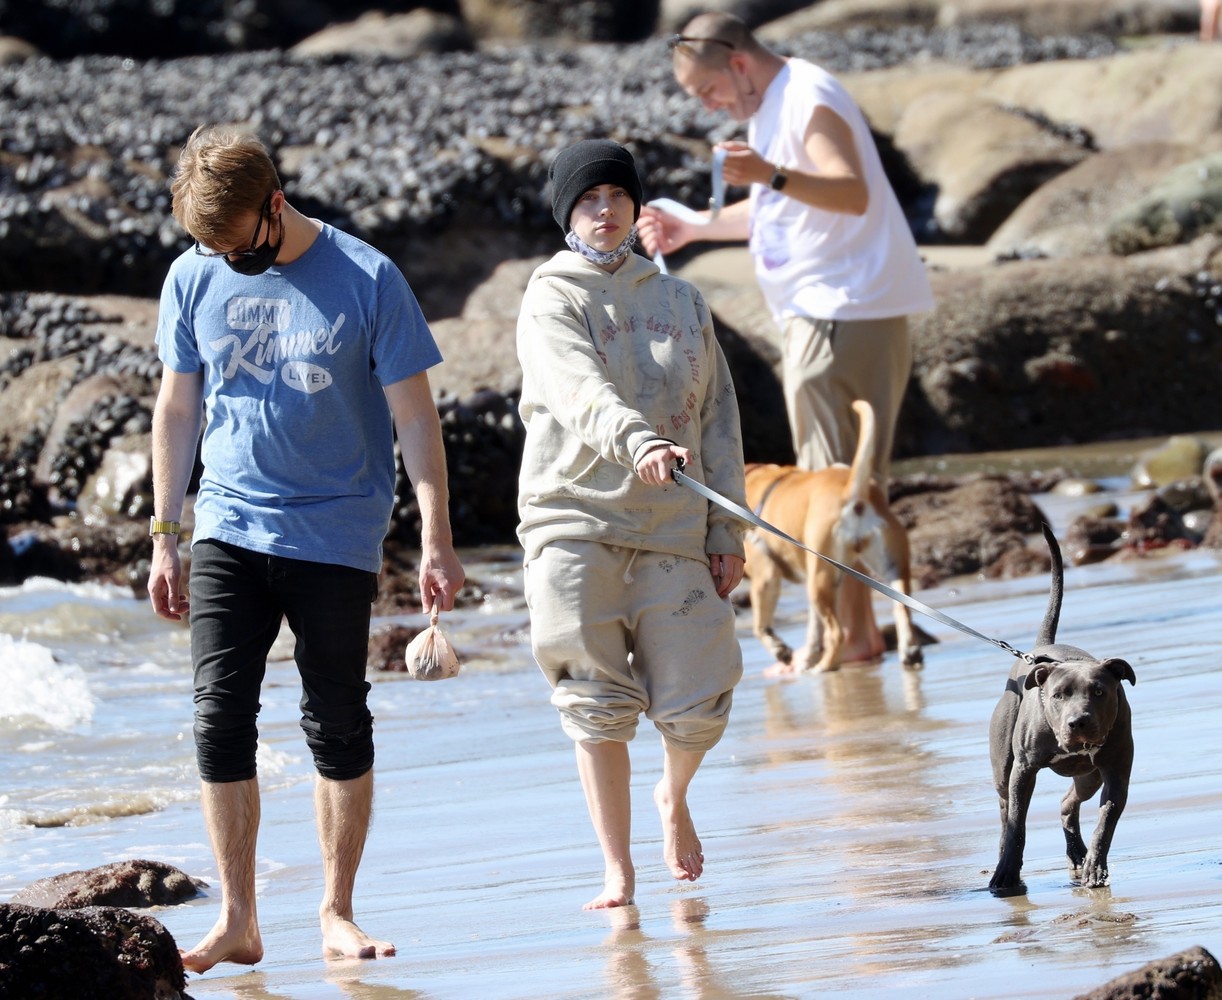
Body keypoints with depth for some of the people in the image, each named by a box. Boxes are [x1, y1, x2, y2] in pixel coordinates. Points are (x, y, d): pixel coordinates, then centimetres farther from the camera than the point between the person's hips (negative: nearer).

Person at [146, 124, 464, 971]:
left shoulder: (366, 281, -8)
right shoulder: (194, 280, 1)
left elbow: (414, 415, -3)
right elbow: (178, 409, 12)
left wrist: (437, 541, -6)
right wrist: (164, 536, 12)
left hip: (336, 538, -2)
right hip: (228, 531, 2)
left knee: (339, 726, 2)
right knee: (220, 716, -7)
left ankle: (337, 915, 14)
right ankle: (237, 923, -1)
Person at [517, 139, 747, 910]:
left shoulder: (682, 302, 14)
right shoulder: (551, 301, 2)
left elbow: (719, 419, 14)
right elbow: (581, 391, -18)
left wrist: (729, 534, 6)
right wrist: (637, 444, -37)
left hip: (673, 528, 2)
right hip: (576, 519, -2)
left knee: (696, 706, -5)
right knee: (597, 703, -5)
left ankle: (674, 798, 28)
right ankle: (619, 869, 5)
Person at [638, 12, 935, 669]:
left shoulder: (809, 101, -14)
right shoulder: (769, 106, 17)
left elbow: (853, 193, -29)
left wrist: (771, 175, -43)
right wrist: (691, 229, 24)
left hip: (846, 311, -11)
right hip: (815, 312, 11)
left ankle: (852, 634, -10)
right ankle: (855, 632, 14)